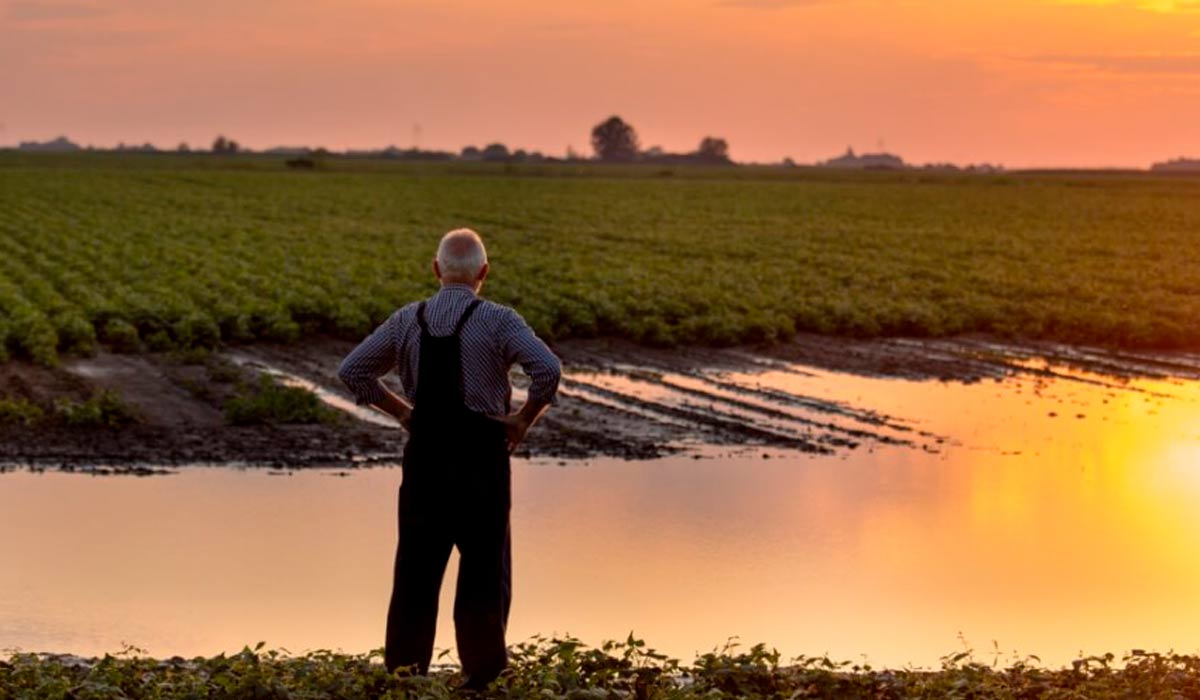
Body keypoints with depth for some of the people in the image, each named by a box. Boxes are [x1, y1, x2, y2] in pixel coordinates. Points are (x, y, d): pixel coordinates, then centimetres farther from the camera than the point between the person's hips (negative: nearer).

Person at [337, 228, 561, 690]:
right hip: (481, 454, -3)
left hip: (425, 453, 3)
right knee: (484, 566, 6)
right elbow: (548, 369, -21)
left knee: (417, 565, 11)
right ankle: (481, 673, 9)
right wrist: (524, 419, -7)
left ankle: (404, 669, 14)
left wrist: (401, 411, 10)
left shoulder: (407, 321, 4)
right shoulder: (498, 322, -8)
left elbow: (352, 370, 7)